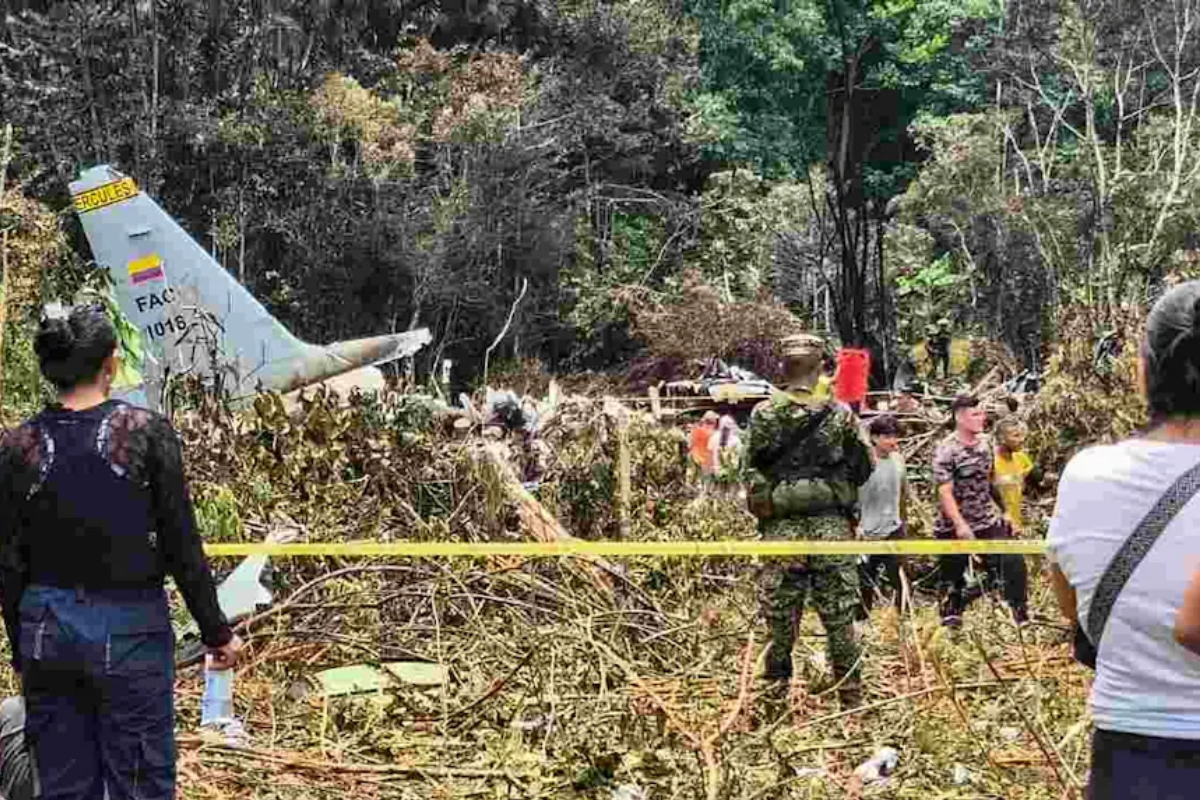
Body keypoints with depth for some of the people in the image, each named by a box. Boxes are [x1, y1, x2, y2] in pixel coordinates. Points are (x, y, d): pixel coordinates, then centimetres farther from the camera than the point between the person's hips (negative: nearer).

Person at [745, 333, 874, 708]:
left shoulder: (762, 415, -2)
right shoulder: (840, 414, -3)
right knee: (840, 617, 6)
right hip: (832, 525, -1)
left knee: (780, 620, 8)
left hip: (780, 527, 1)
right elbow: (863, 469, 5)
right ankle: (851, 698, 9)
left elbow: (753, 468, 6)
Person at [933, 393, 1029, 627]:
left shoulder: (986, 443, 5)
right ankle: (950, 617, 20)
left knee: (1014, 563, -7)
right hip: (955, 528, -5)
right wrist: (960, 525, -31)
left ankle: (1022, 614, 4)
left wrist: (1004, 511, 18)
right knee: (953, 578, 5)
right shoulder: (946, 450, -16)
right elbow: (945, 492, -21)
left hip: (988, 522, 5)